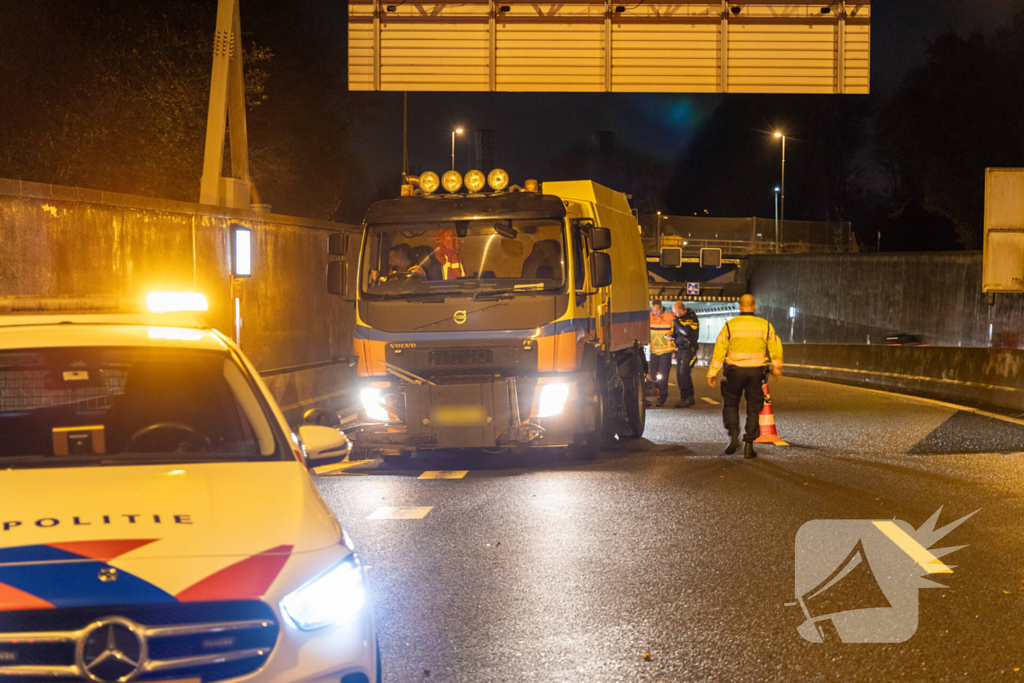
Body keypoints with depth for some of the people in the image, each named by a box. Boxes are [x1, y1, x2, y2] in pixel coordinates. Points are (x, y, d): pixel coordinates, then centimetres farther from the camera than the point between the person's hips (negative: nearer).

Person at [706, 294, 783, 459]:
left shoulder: (730, 325, -3)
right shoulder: (765, 325, 2)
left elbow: (719, 350, -5)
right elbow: (775, 346, 6)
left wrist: (712, 373, -1)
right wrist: (777, 365, 24)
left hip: (735, 370, -1)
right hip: (756, 371, 1)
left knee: (730, 404, 15)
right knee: (753, 409, 9)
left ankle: (733, 435, -6)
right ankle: (749, 445, 6)